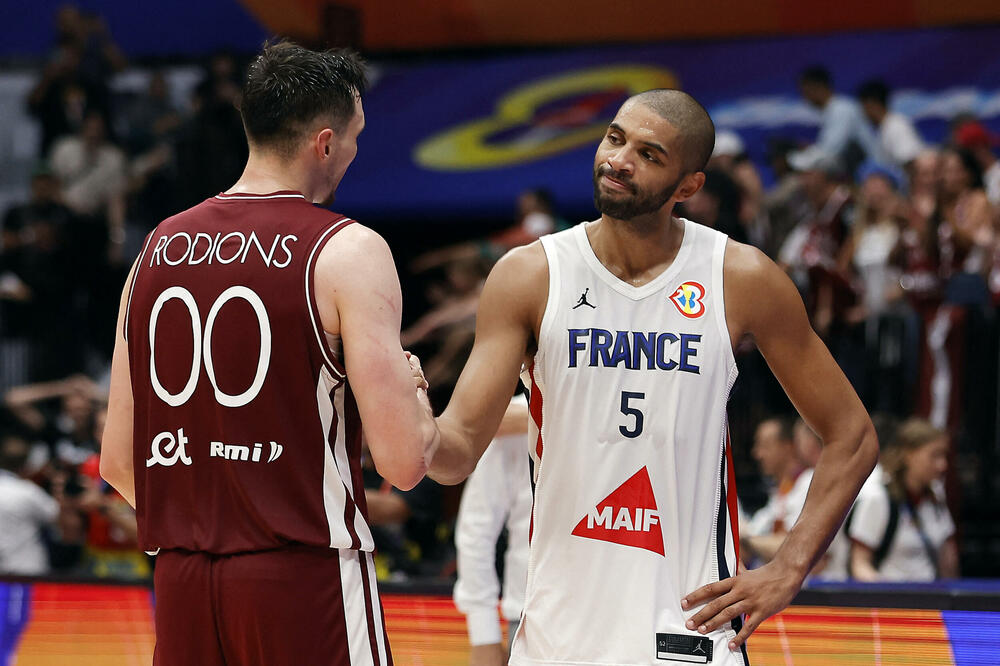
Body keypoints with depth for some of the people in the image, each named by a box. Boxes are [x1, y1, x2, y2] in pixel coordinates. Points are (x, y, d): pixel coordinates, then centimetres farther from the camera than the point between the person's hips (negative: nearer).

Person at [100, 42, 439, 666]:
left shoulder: (158, 247, 9)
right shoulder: (348, 250, -8)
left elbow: (118, 462, 11)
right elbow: (404, 462, -13)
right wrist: (414, 387, 8)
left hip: (181, 588, 6)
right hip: (306, 583, -6)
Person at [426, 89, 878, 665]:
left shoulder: (742, 280, -3)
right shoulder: (530, 276, -3)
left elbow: (852, 437, 4)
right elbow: (461, 449, -7)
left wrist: (787, 573, -4)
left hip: (688, 617, -1)